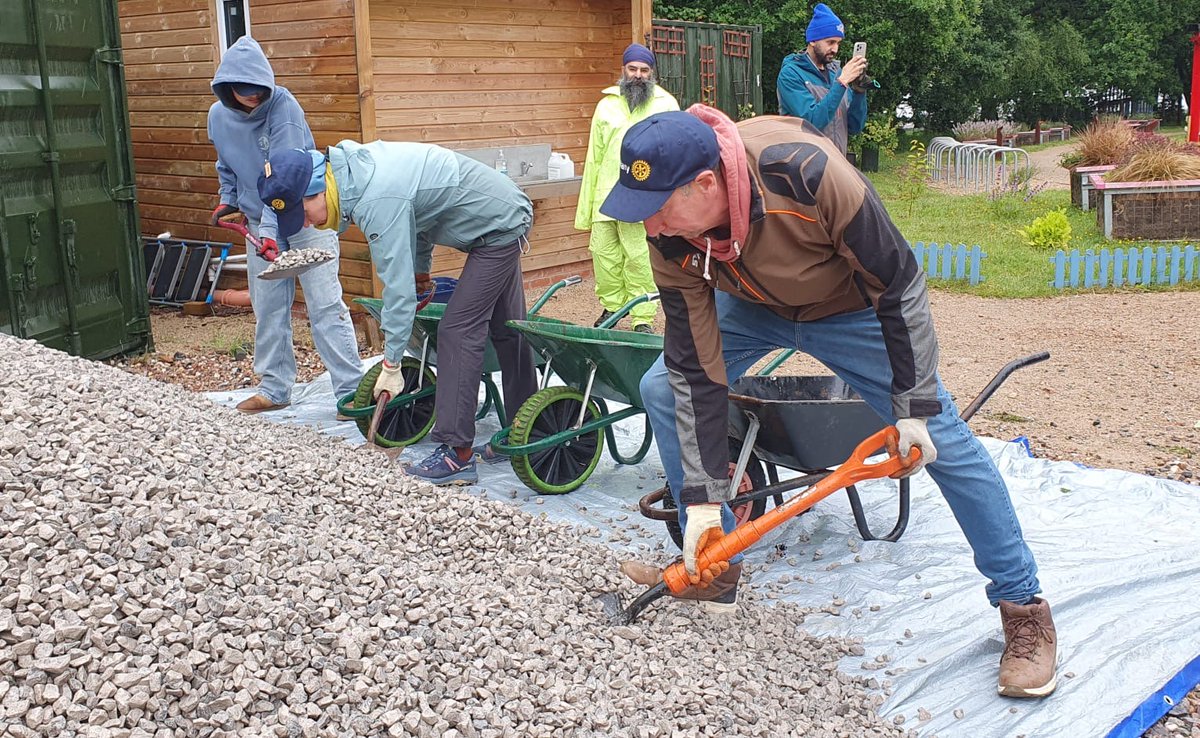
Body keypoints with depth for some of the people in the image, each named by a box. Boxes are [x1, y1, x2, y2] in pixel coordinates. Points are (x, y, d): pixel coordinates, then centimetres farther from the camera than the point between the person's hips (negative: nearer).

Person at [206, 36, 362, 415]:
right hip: (258, 221, 6)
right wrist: (228, 200, 8)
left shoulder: (283, 106, -20)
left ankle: (351, 389, -5)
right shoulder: (218, 115, -1)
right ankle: (274, 388, 21)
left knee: (325, 304, -8)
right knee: (268, 309, 10)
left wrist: (271, 230, -30)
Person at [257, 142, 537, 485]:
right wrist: (421, 267, 17)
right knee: (506, 331, 15)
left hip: (499, 227, -10)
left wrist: (391, 365, -22)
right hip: (508, 216, 10)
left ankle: (457, 454, -11)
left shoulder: (377, 201, -30)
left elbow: (399, 287, -28)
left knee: (458, 331, -13)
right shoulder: (355, 161, -2)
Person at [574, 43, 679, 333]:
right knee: (604, 254, 7)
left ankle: (642, 318, 7)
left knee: (640, 259, -3)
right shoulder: (606, 105, 14)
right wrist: (584, 208, 10)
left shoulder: (666, 104, 6)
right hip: (606, 197, 3)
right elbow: (593, 159, 14)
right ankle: (611, 306, 26)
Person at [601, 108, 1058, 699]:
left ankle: (1023, 607, 9)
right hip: (751, 308, 4)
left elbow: (899, 284, -28)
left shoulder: (807, 172, -41)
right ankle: (715, 572, 5)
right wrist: (702, 497, -20)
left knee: (941, 438, -10)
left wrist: (915, 404, -23)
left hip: (852, 309, -4)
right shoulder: (670, 241, -27)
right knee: (663, 388, -10)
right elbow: (697, 369, -20)